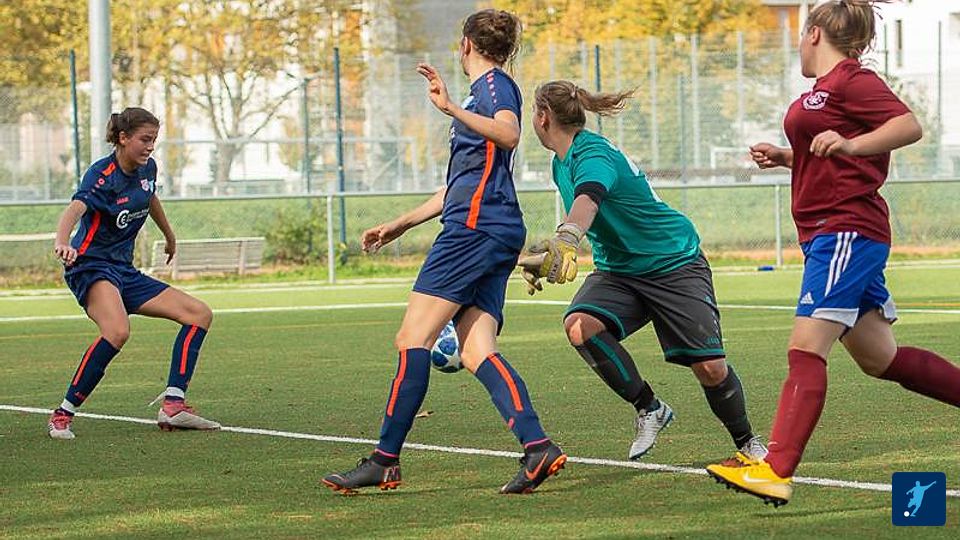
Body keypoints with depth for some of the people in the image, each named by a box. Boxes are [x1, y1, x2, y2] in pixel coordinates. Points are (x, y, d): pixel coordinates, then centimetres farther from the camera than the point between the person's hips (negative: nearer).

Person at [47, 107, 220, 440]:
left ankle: (173, 406, -7)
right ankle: (62, 415, -28)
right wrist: (61, 243, -58)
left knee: (200, 314, 3)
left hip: (124, 271, 9)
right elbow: (75, 209, -37)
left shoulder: (147, 168, 7)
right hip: (91, 266, -9)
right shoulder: (102, 175, -17)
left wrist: (169, 235, 47)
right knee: (117, 332, -37)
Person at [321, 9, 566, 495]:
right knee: (475, 351, -4)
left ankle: (385, 460, -12)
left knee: (413, 337, -11)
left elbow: (509, 134, -24)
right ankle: (537, 447, -19)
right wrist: (400, 225, 38)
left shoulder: (494, 83, 0)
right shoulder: (483, 90, 29)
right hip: (491, 234, 10)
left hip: (477, 227, -10)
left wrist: (451, 108, -29)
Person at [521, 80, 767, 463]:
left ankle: (746, 442, 16)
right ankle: (648, 409, -10)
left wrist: (565, 241, -66)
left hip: (675, 263, -7)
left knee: (710, 368, -12)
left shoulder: (592, 156, -24)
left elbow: (587, 200, -47)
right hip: (617, 270, 7)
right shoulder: (562, 163, 5)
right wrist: (547, 254, 26)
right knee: (580, 327, -25)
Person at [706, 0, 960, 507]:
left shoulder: (851, 79, -8)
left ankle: (776, 471, -27)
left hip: (847, 231, -11)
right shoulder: (825, 88, 20)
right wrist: (784, 157, 18)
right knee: (880, 359, 14)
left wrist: (849, 144, -31)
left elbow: (909, 126, -19)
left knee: (806, 348, -19)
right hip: (829, 234, 11)